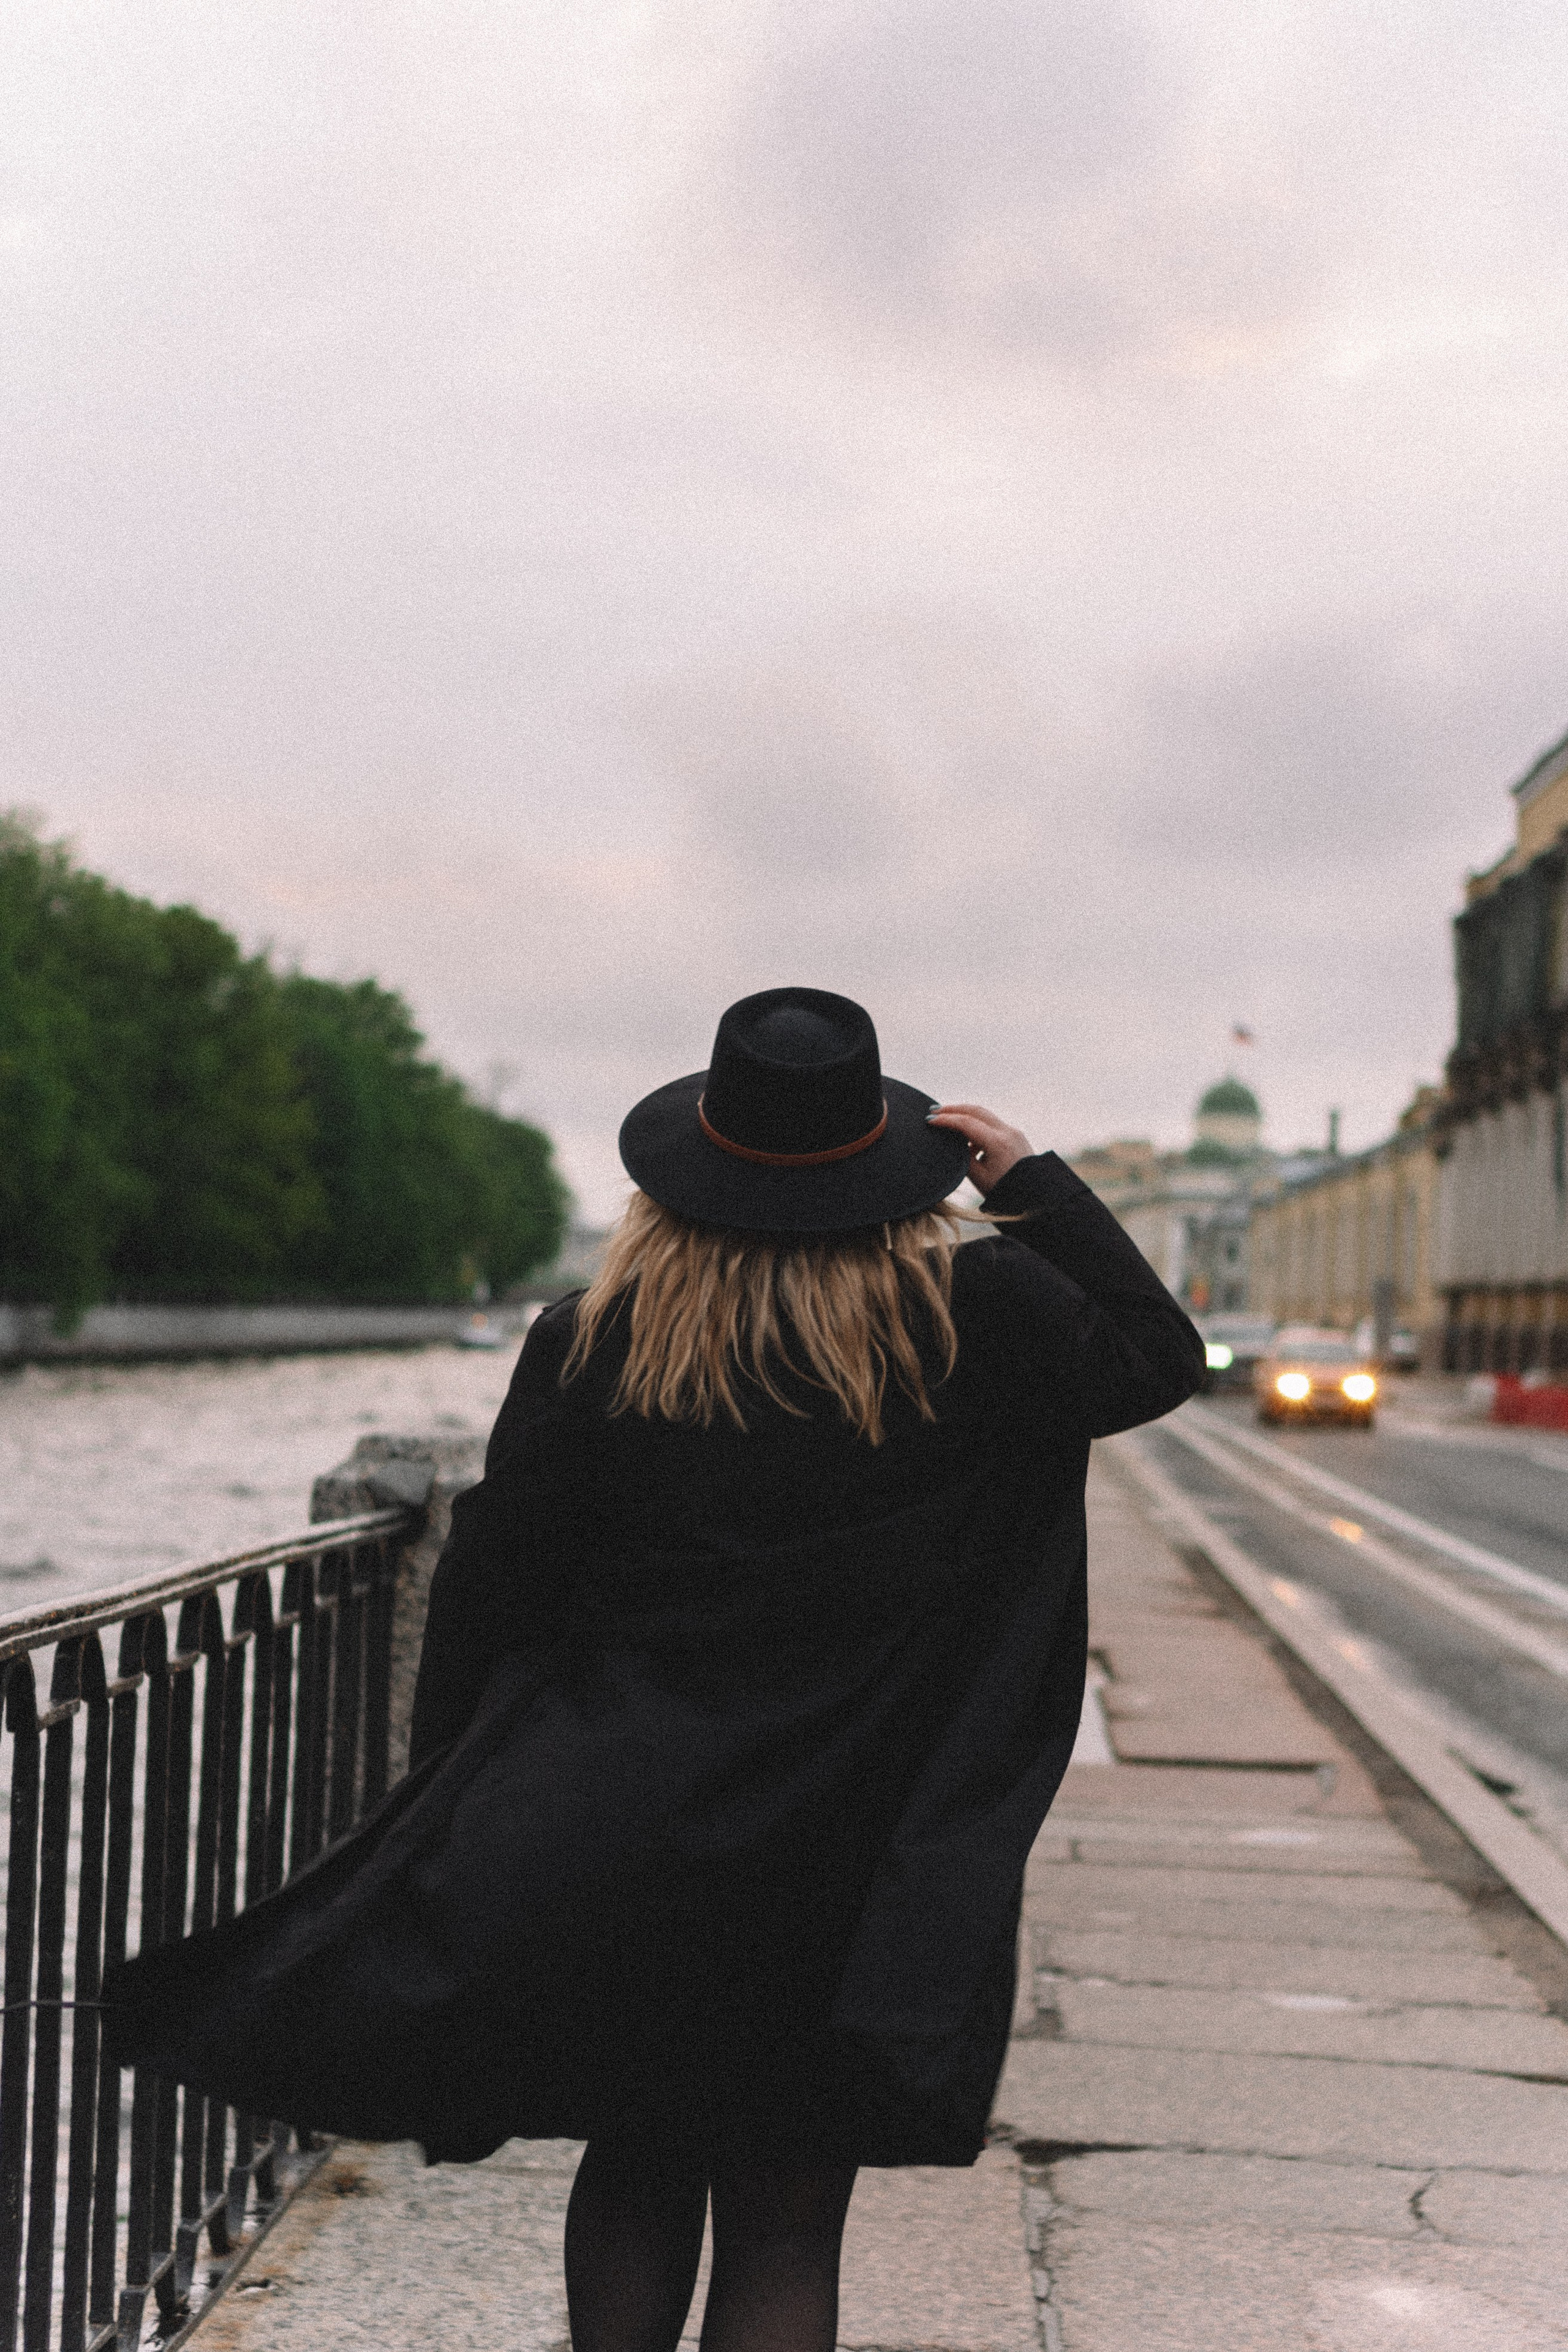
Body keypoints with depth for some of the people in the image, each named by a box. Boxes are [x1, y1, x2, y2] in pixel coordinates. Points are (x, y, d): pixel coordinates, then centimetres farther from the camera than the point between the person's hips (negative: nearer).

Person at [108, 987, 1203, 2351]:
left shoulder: (597, 1346, -5)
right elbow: (1159, 1357, 10)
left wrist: (465, 1823, 8)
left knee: (639, 2171, 21)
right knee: (783, 2232, 9)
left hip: (619, 1847, 1)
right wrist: (1034, 1186, 11)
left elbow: (490, 1592, -2)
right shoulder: (973, 1322, -7)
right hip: (844, 1871, -1)